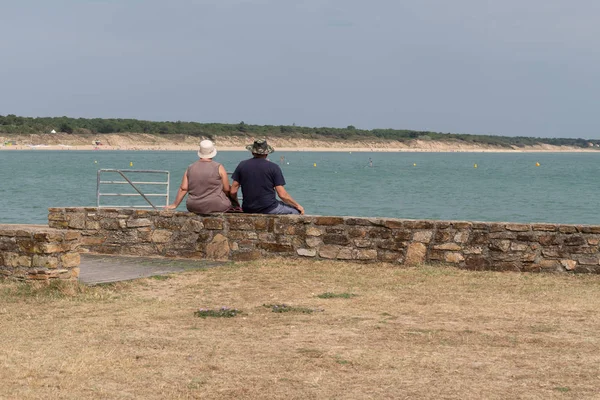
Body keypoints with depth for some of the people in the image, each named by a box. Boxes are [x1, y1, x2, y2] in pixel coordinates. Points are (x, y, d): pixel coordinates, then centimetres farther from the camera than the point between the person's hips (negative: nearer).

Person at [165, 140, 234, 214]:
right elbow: (226, 189, -2)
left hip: (195, 208, 4)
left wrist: (174, 205, 10)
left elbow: (183, 189, 1)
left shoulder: (190, 168, 4)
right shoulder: (219, 168, -5)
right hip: (216, 207, -4)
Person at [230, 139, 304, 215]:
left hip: (248, 210, 5)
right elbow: (282, 195, -8)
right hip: (269, 209, -5)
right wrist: (298, 206, 6)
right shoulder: (273, 167, -6)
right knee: (296, 210, 16)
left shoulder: (242, 165, 3)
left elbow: (233, 191, 2)